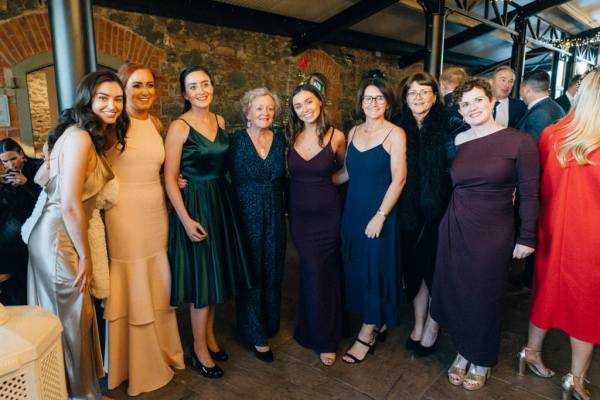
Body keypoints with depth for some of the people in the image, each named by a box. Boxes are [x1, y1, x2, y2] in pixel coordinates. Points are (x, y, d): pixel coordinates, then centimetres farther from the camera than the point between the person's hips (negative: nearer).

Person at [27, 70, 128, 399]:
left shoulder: (92, 137, 10)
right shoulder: (79, 137, -20)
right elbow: (70, 205, -23)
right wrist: (85, 256, -14)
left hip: (62, 235, 9)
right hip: (59, 239, -9)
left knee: (69, 316, 20)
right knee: (72, 318, 7)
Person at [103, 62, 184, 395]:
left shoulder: (157, 124, 10)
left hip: (156, 212, 5)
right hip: (124, 214, -5)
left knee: (157, 287, 15)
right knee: (130, 289, 5)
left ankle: (160, 353, 34)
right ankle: (132, 365, 25)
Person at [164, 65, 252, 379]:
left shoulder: (220, 121, 7)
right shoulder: (179, 127, -12)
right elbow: (170, 179, -13)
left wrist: (225, 199, 10)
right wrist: (186, 220, -19)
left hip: (222, 203, 7)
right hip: (194, 206, -6)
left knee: (218, 273, 15)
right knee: (201, 277, 2)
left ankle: (210, 335, 34)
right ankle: (199, 350, 20)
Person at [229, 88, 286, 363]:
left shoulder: (280, 140, 4)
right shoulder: (236, 140, -7)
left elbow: (282, 178, 11)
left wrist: (277, 202, 5)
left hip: (274, 215, 4)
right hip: (246, 214, -3)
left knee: (272, 271, 13)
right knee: (251, 272, 5)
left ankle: (269, 323, 35)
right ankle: (256, 335, 22)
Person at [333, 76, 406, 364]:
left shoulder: (395, 134, -8)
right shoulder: (353, 132, 8)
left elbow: (398, 179, -13)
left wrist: (380, 216, -17)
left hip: (379, 212, -6)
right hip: (353, 209, 6)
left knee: (375, 270, 3)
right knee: (356, 268, 12)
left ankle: (367, 335, 18)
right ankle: (378, 322, 32)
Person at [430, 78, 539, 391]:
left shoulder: (519, 141, -7)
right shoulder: (456, 142, 2)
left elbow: (529, 194, -5)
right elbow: (451, 186, 9)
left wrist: (526, 238, -4)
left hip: (494, 234, -3)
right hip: (454, 230, 3)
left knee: (485, 298, 11)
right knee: (456, 293, 11)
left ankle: (482, 360, 35)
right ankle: (462, 352, 35)